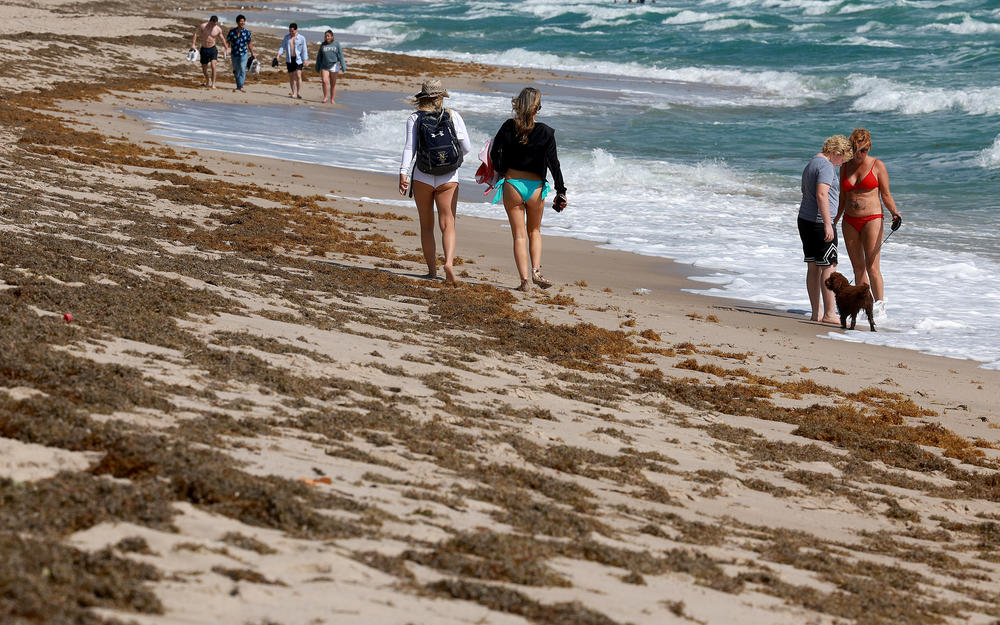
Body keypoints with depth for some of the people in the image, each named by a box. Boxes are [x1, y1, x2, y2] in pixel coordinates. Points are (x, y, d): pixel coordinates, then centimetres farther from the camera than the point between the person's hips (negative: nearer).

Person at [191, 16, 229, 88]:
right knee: (204, 68, 10)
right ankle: (208, 80, 38)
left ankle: (213, 84, -19)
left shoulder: (218, 29, -3)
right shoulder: (203, 26, -8)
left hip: (213, 49, -1)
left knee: (213, 65, -20)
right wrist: (193, 44, -17)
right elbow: (196, 34, -6)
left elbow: (222, 39, 13)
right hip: (204, 49, 1)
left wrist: (226, 48, 19)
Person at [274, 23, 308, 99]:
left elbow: (304, 50, 0)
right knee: (291, 76, 5)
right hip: (289, 59, 4)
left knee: (298, 75, -15)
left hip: (298, 59, -4)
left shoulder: (301, 38, 1)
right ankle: (294, 93, 11)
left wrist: (305, 60, -7)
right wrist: (278, 54, -8)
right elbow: (282, 47, 8)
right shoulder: (286, 37, 9)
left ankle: (299, 93, -15)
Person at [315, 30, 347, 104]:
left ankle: (332, 99, 12)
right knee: (325, 81, -16)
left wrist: (343, 66, -3)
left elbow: (341, 56, 2)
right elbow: (319, 57, 14)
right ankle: (325, 96, -1)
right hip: (324, 66, 1)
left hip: (333, 66, -1)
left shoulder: (336, 45, 2)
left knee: (333, 84, 4)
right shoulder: (322, 45, 7)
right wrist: (318, 68, 15)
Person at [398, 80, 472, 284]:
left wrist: (403, 173, -17)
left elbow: (409, 148, -12)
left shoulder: (414, 119, -3)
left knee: (426, 226, 12)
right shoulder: (454, 117, 0)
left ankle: (432, 270, 15)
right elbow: (467, 148, 2)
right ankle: (449, 262, -22)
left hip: (422, 178, 0)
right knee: (447, 225, 1)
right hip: (449, 179, 0)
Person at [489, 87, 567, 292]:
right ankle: (536, 271, 5)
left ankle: (525, 280, -2)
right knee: (534, 231, 21)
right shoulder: (545, 132, -8)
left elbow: (495, 154, -5)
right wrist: (561, 192, -2)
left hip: (512, 184, 0)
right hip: (535, 186, 0)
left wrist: (502, 172, 13)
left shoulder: (508, 127, -7)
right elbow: (553, 163, -7)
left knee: (519, 235, 5)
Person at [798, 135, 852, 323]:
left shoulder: (810, 165, 18)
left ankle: (816, 312, 13)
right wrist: (827, 223, -26)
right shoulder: (826, 166, -13)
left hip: (804, 220, 10)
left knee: (813, 267, 11)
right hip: (819, 222, -10)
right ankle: (829, 313, -5)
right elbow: (821, 195, -24)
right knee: (829, 267, -5)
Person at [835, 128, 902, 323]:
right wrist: (833, 222, 15)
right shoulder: (846, 167, 10)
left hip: (872, 219, -5)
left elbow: (886, 195, -1)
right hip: (850, 221, 5)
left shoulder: (877, 166, -2)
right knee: (858, 267, 5)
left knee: (872, 266, -10)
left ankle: (880, 309, -5)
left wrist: (895, 213, -18)